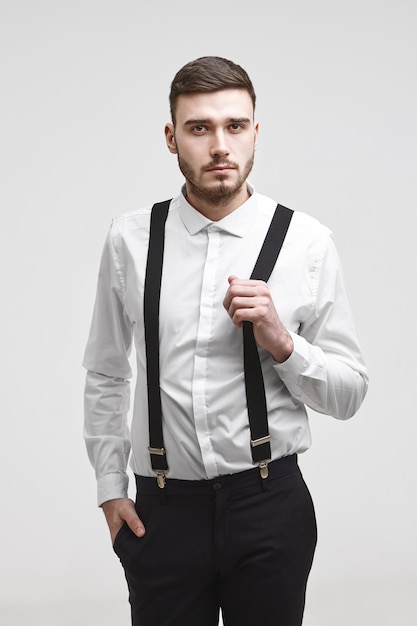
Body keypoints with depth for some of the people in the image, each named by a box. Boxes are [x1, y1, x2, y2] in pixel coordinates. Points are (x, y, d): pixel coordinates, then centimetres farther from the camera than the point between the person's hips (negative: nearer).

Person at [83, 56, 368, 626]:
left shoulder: (307, 243, -6)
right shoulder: (130, 239, -1)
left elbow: (349, 393, -2)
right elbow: (106, 375, 9)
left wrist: (282, 343, -18)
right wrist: (110, 487, 7)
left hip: (271, 504, 0)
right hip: (161, 511, 1)